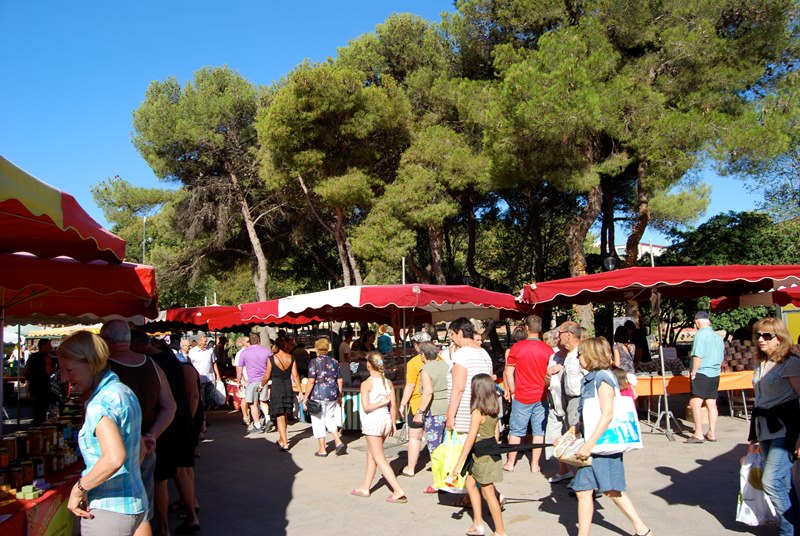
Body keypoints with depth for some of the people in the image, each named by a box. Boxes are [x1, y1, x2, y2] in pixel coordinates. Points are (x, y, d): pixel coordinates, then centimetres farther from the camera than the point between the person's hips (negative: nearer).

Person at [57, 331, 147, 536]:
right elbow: (141, 448, 19)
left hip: (108, 509, -9)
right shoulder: (123, 391, 10)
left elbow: (114, 458, -33)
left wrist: (78, 489, -20)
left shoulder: (100, 403, -19)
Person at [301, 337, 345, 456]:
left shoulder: (314, 362, -10)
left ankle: (322, 450, 11)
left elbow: (311, 382, -14)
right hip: (332, 395, 5)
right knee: (329, 419, 21)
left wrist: (305, 397, -7)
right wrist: (339, 396, 17)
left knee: (318, 422, 6)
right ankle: (338, 442, 7)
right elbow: (340, 381, 7)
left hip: (318, 396, -5)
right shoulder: (334, 362, 5)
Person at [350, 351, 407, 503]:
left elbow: (366, 407, -20)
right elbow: (393, 406, 4)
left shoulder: (366, 384, -13)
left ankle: (399, 491, -5)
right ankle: (365, 488, 30)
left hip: (372, 422, -7)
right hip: (386, 420, 7)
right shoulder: (388, 383, 3)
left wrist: (382, 402, -10)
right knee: (371, 455, 20)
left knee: (380, 460, 0)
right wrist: (393, 423, 12)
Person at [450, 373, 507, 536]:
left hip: (482, 455, -8)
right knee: (470, 484, 20)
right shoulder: (494, 410, 2)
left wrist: (459, 464, -19)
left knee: (488, 493, 4)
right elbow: (497, 434, 11)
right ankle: (478, 523, 24)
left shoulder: (477, 412, -21)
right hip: (492, 452, 9)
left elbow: (470, 440, -22)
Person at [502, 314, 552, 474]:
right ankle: (535, 465, 14)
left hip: (522, 396, -1)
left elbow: (508, 373, -7)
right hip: (541, 397, 1)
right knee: (539, 431, 9)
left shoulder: (517, 347, -8)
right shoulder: (548, 350, -4)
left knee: (516, 431, 9)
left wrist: (511, 391, 4)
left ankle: (510, 463, 16)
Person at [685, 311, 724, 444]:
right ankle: (712, 433, 16)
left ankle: (698, 434, -10)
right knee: (711, 404, 11)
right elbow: (721, 359, 20)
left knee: (695, 403, -8)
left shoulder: (700, 334, -12)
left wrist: (693, 373, -13)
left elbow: (698, 356, -18)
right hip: (715, 375, 9)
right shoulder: (718, 337, 13)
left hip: (701, 373, -8)